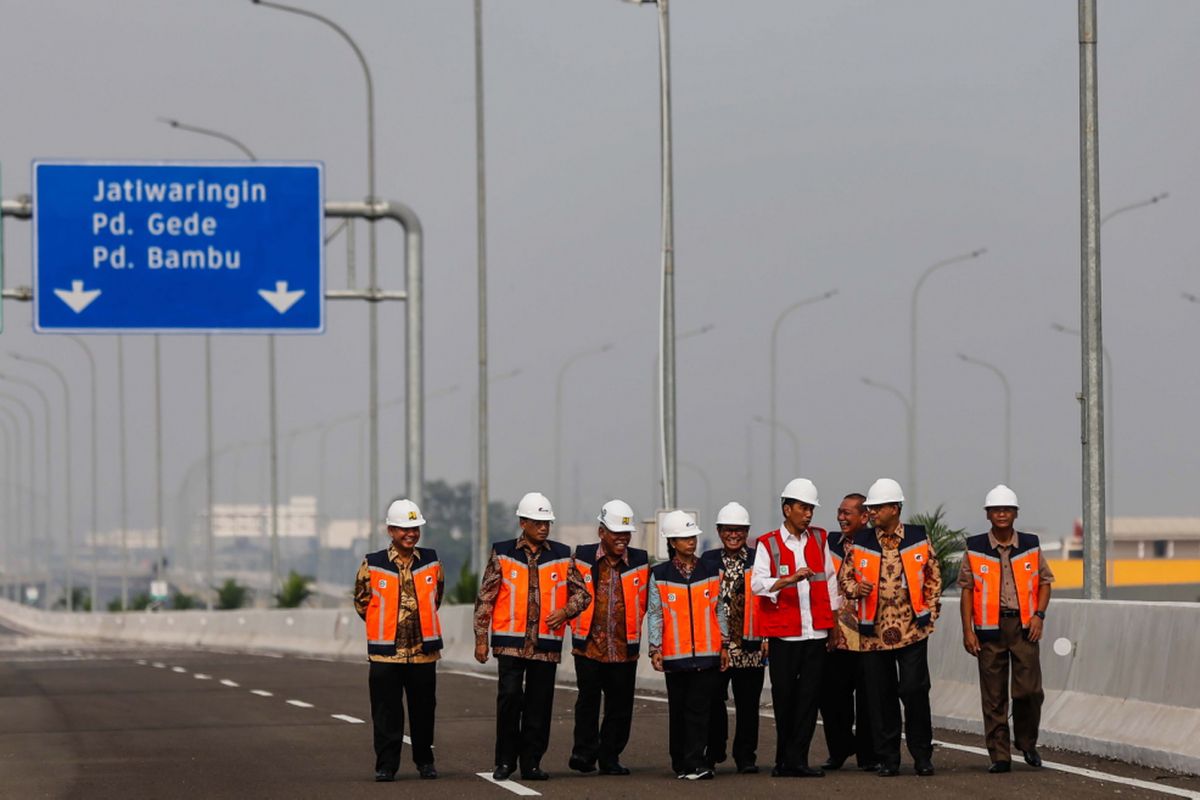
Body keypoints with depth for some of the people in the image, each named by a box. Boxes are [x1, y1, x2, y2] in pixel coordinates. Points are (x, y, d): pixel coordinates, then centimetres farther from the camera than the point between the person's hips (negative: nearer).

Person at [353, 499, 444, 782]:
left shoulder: (431, 562, 4)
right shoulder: (372, 565, -3)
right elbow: (361, 600, 10)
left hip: (423, 651, 2)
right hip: (385, 652, -2)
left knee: (423, 710, 9)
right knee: (386, 711, -1)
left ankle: (425, 761, 22)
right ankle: (386, 766, 4)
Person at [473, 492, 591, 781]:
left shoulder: (562, 556, 8)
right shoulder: (502, 554, 3)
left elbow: (581, 593, 13)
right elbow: (485, 598, 5)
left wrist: (565, 611, -8)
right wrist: (481, 639, 1)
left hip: (546, 644, 2)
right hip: (510, 643, -2)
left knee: (539, 705, 3)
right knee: (509, 697, -11)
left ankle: (531, 763, 12)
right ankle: (505, 760, 2)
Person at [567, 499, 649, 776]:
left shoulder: (640, 562, 5)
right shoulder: (582, 558, 2)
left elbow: (644, 602, 15)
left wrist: (632, 630, 12)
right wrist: (578, 627, 10)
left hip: (625, 649, 1)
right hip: (589, 646, -1)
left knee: (620, 707, 3)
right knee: (588, 701, -2)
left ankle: (610, 758, 13)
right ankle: (584, 753, 7)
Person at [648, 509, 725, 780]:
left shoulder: (711, 572, 9)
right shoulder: (660, 575, 3)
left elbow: (719, 611, 12)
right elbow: (654, 614, 2)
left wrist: (724, 646, 9)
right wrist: (655, 648, -6)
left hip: (707, 654, 1)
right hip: (675, 654, -1)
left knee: (698, 709, -5)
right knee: (678, 710, 7)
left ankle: (694, 763, -7)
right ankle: (681, 763, 15)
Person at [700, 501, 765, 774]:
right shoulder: (707, 561, 10)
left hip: (750, 645, 0)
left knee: (747, 703, 0)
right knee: (713, 700, 2)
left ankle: (746, 756, 8)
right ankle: (713, 752, 17)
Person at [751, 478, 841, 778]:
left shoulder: (820, 539, 12)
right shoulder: (768, 544, 1)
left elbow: (830, 581, 17)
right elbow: (757, 584, -12)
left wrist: (835, 621, 13)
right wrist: (791, 578, -26)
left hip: (816, 631, 3)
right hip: (783, 634, -3)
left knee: (809, 696, -2)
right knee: (784, 697, 1)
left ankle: (794, 760, -1)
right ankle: (786, 758, 14)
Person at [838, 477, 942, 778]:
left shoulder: (919, 539, 5)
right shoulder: (860, 544, 6)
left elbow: (933, 577, 11)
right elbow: (844, 577, 12)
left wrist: (930, 613, 4)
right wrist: (855, 589, -10)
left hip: (912, 629, -1)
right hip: (874, 632, 1)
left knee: (915, 690, -6)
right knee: (881, 696, 3)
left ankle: (922, 756, 7)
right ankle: (888, 760, 11)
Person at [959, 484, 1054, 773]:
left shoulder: (1031, 546, 7)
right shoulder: (975, 549, 4)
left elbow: (1045, 582, 13)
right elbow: (967, 589, 4)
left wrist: (1039, 615, -2)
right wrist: (967, 630, -2)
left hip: (1024, 626, 1)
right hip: (989, 629, -1)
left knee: (1029, 690, -6)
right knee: (993, 695, 0)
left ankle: (1027, 743, 16)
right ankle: (999, 755, 6)